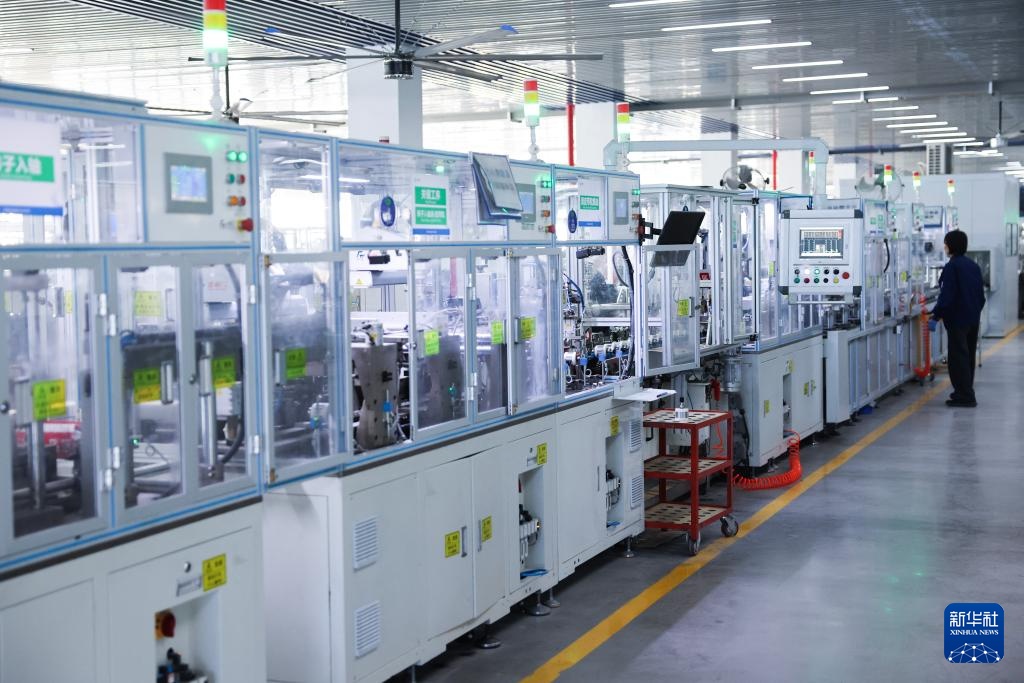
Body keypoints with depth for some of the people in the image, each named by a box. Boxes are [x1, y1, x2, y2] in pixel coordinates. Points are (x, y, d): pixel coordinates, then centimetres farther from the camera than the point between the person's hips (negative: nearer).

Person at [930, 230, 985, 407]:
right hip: (974, 318, 8)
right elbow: (981, 294, 13)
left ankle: (965, 396, -2)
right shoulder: (973, 266, 9)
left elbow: (947, 295, -20)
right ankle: (966, 392, 26)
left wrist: (936, 314, -10)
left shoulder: (951, 267, -15)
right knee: (969, 356, 16)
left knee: (958, 357, -2)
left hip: (957, 319, -8)